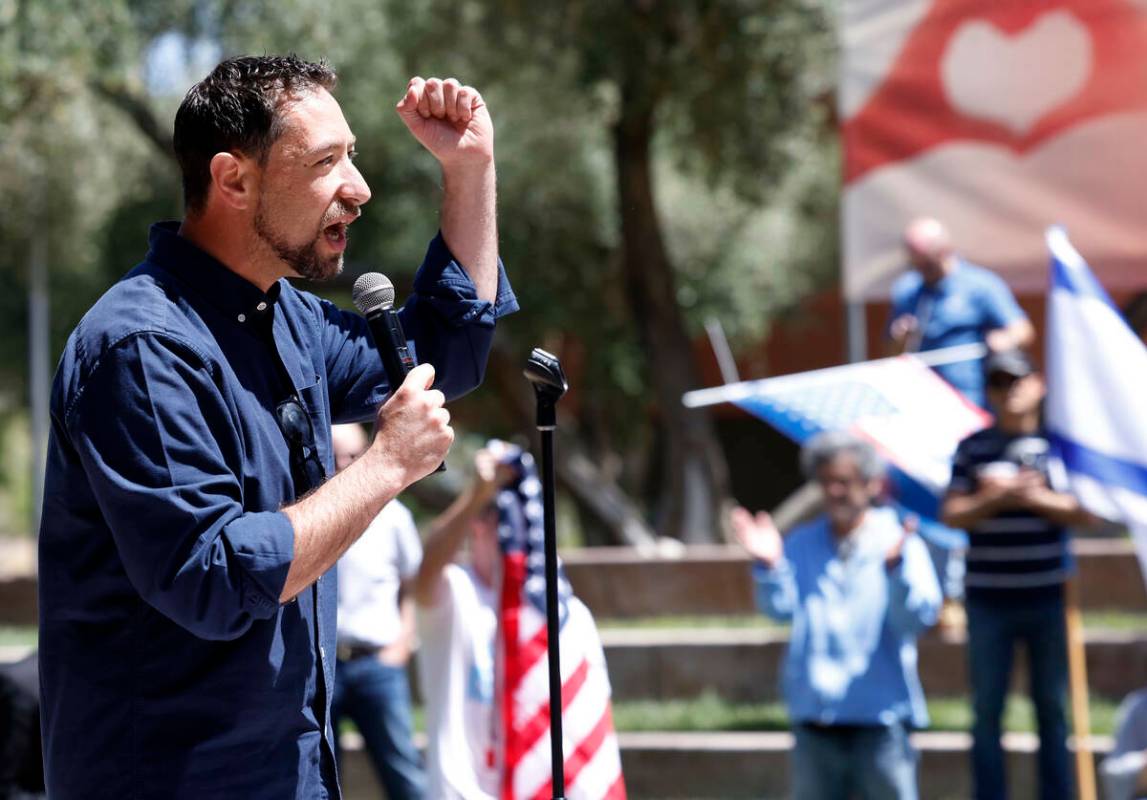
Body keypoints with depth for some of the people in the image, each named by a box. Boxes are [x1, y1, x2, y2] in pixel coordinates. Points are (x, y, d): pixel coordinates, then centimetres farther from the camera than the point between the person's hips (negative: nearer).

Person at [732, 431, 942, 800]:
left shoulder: (900, 544, -3)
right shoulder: (802, 544, 8)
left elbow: (919, 618, -14)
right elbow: (780, 607, -5)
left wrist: (895, 568, -29)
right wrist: (768, 566, -22)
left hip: (880, 716, -3)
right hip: (815, 714, 4)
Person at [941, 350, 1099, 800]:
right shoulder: (973, 449, 5)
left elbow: (1086, 513, -3)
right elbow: (952, 514, -1)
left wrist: (1033, 497, -14)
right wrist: (996, 499, -15)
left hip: (1048, 596, 0)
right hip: (988, 598, 0)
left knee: (1053, 708, 6)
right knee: (987, 710, 4)